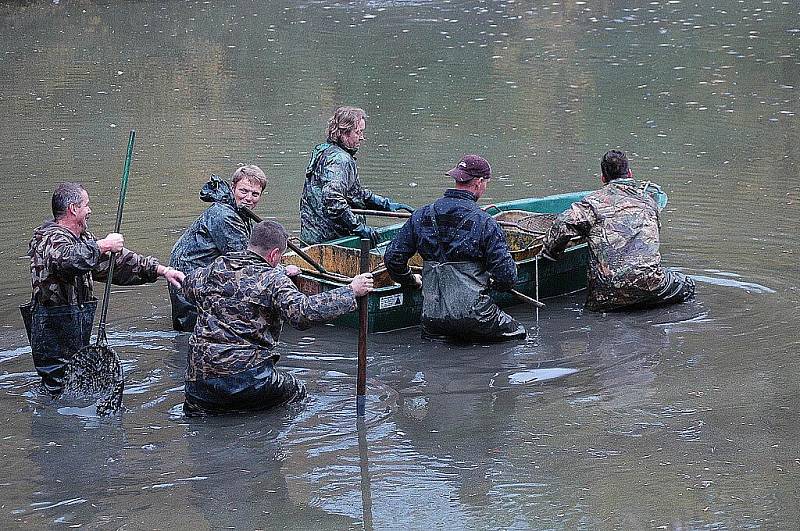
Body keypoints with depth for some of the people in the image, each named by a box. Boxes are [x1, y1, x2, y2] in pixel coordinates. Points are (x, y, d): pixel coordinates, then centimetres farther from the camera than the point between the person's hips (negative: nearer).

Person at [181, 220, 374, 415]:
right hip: (249, 374, -5)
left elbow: (189, 287, 29)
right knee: (297, 392, 20)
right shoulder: (273, 279, -11)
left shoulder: (215, 269, 6)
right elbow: (303, 312, -25)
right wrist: (351, 291, -19)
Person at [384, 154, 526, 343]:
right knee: (517, 334, 16)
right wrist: (491, 282, 14)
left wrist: (410, 279, 26)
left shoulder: (421, 216, 4)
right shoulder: (485, 223, -9)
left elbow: (392, 257, 7)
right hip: (472, 314, -4)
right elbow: (507, 277, -9)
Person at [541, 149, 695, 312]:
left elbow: (563, 225, -8)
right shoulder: (648, 196, 14)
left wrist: (549, 253, 7)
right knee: (687, 286, 22)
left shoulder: (594, 201, 3)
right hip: (649, 281, 0)